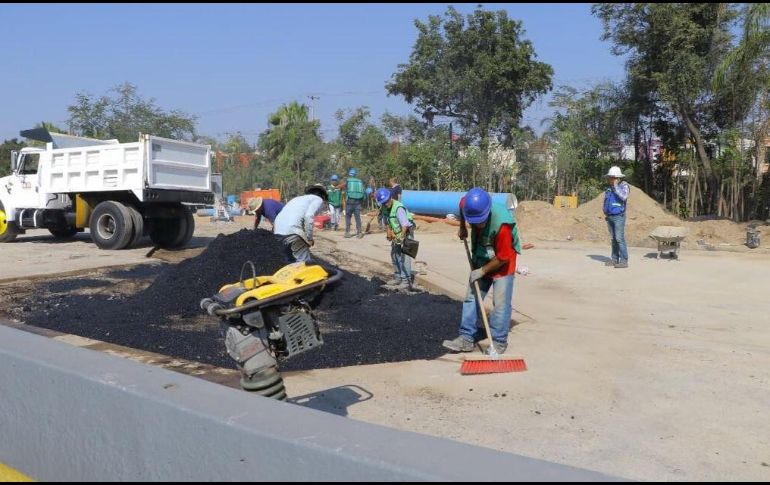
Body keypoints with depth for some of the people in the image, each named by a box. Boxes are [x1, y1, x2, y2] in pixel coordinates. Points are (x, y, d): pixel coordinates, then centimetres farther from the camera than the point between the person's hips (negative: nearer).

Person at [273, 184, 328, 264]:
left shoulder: (300, 198, 34)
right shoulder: (318, 199, 11)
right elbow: (309, 216, -9)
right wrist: (309, 238, -2)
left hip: (278, 230, 9)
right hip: (291, 232, -8)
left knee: (292, 261, 22)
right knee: (306, 263, -3)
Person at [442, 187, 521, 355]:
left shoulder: (501, 224, -36)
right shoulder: (468, 204, -20)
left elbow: (502, 258, -26)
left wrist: (482, 271, -16)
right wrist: (462, 228, 10)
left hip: (502, 263, -6)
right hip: (481, 260, 6)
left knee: (501, 303, -7)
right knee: (471, 298, 6)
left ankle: (499, 342, 4)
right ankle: (466, 338, 12)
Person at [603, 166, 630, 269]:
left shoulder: (624, 186, -5)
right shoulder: (609, 188, 15)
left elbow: (624, 197, -24)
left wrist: (616, 186, -17)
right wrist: (605, 213, 12)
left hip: (619, 217, -7)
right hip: (610, 217, 7)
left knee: (619, 238, -13)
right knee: (613, 239, 9)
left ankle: (624, 261, -12)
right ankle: (615, 259, 13)